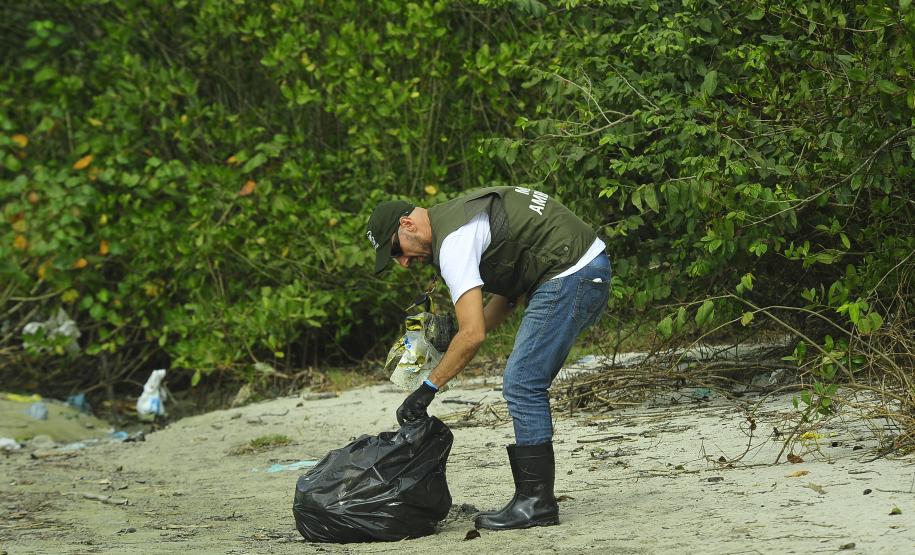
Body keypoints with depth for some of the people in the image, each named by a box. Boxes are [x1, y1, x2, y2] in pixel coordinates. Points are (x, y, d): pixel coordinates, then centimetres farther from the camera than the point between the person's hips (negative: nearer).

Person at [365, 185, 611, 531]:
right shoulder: (456, 216, 17)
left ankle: (537, 503, -8)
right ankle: (535, 496, 12)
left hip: (571, 276, -11)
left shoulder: (453, 244, -16)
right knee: (526, 386, 12)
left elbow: (473, 334, -22)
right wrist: (455, 338, 16)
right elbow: (511, 286, 24)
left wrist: (428, 388, -14)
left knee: (522, 386, -9)